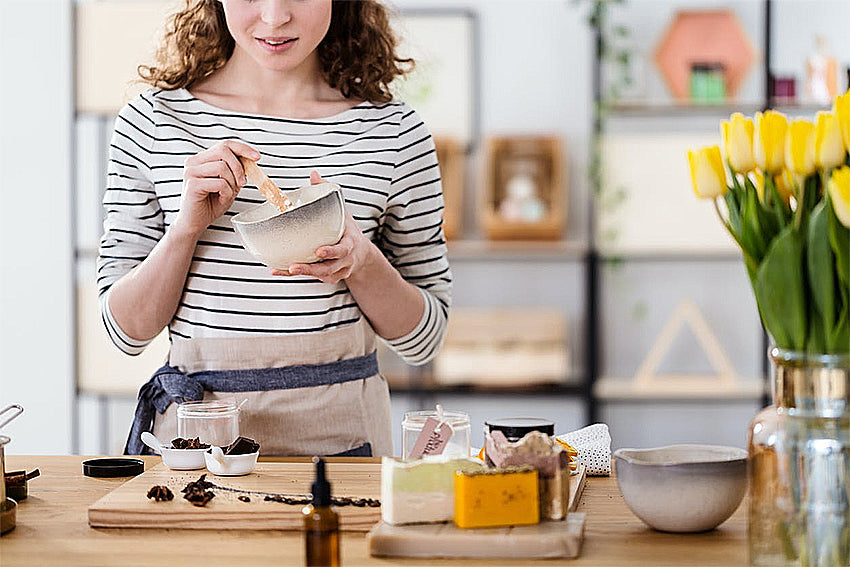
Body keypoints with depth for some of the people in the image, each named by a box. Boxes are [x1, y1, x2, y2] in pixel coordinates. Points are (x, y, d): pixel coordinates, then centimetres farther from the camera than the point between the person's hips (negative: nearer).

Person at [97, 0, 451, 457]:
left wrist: (362, 263, -12)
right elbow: (127, 329, 3)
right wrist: (187, 227, -13)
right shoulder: (151, 120, 3)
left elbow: (424, 339, 7)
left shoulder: (395, 133, 2)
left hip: (340, 432, 0)